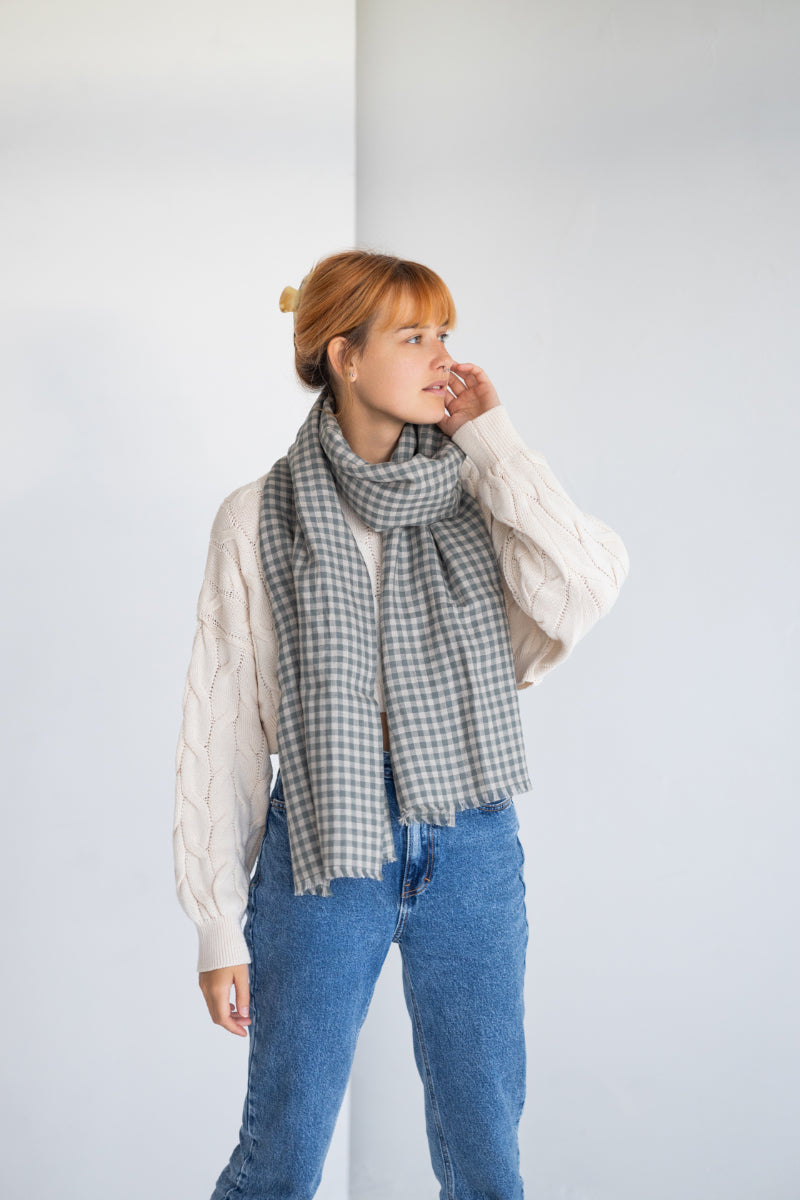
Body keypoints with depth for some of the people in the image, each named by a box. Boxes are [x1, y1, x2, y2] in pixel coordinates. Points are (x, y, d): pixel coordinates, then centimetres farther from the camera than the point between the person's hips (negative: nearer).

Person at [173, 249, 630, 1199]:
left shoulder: (476, 496, 5)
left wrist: (494, 441, -9)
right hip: (322, 846, -2)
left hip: (473, 852, 2)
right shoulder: (259, 520, -2)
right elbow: (219, 729, -1)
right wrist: (220, 926, -2)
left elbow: (584, 592, -15)